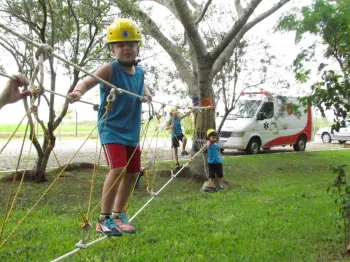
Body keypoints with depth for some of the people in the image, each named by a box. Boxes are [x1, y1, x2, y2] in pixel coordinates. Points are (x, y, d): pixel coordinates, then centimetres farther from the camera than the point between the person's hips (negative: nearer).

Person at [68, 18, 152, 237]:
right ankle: (104, 219, -6)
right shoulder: (110, 69, -13)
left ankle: (118, 215, 29)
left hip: (132, 131, 7)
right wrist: (78, 91, -49)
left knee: (133, 172, 11)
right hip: (111, 128, -7)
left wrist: (147, 95, 5)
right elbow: (88, 81, -27)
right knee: (118, 169, -21)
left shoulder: (140, 72, 6)